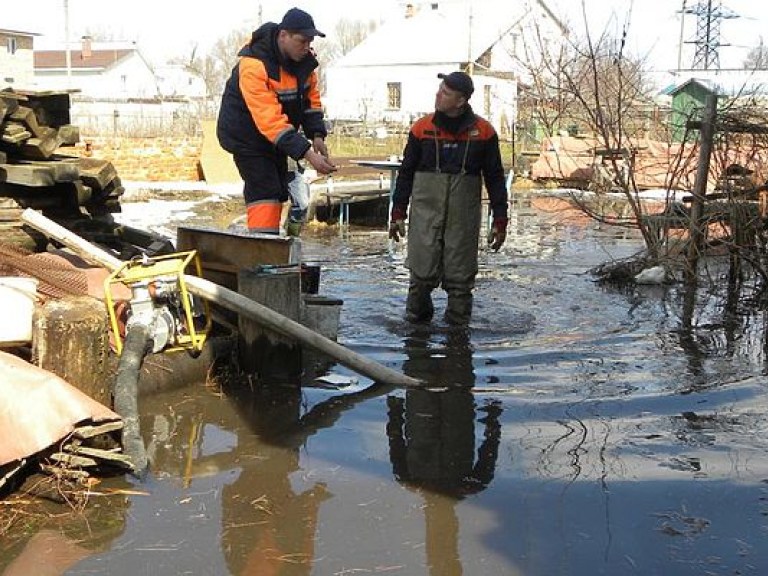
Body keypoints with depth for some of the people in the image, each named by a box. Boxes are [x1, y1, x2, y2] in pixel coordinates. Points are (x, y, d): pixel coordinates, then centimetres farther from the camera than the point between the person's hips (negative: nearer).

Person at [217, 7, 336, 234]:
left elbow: (310, 97, 4)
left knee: (278, 193, 12)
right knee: (264, 194, -18)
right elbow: (270, 120, -38)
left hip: (275, 137, 8)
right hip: (246, 136, -8)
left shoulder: (305, 58, -8)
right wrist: (307, 154, -42)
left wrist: (316, 134, -13)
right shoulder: (254, 65, -33)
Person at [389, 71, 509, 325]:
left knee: (460, 276, 4)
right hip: (425, 211, 0)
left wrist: (500, 220, 4)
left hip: (464, 216, 0)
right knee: (422, 273, -2)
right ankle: (416, 320, 15)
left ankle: (458, 326, 16)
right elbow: (406, 172, 9)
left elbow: (495, 178, 7)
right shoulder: (422, 128, 2)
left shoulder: (483, 132, 1)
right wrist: (398, 213, 7)